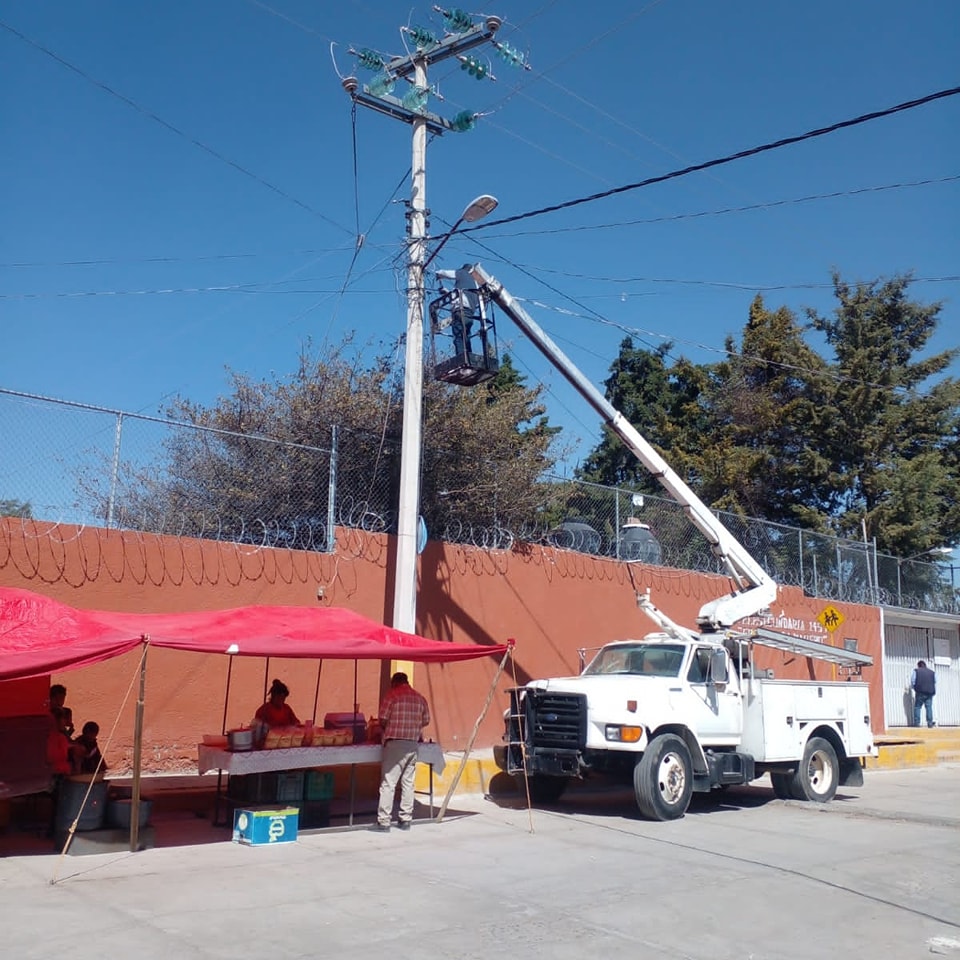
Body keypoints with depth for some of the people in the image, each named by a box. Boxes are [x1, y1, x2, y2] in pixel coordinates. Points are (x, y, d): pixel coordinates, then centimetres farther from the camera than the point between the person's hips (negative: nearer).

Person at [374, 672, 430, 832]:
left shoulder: (392, 696, -6)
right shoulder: (420, 698, 9)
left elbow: (383, 720, -8)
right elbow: (425, 721, 12)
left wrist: (386, 730, 13)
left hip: (395, 743, -5)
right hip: (412, 744, 5)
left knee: (388, 783, -3)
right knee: (408, 783, 12)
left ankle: (383, 821, -3)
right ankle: (405, 819, 16)